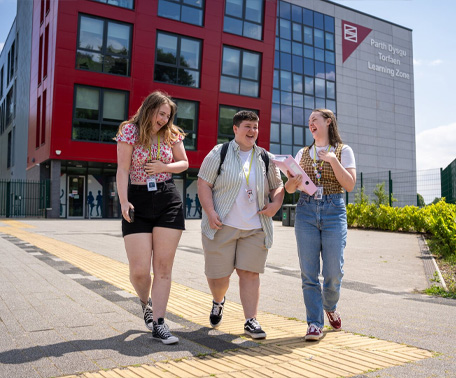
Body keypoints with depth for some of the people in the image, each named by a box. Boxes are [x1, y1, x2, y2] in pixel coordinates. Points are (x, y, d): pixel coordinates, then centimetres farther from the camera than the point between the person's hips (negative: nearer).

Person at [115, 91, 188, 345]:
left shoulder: (171, 134, 9)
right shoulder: (130, 130, 0)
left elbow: (184, 163, 17)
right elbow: (123, 169, -6)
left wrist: (165, 167, -3)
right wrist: (123, 201, -17)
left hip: (169, 201, 3)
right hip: (138, 201, -2)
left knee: (163, 267, 0)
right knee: (139, 270, -5)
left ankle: (158, 323, 9)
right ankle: (146, 302, 30)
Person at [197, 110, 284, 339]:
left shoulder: (266, 159, 12)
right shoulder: (219, 153, 1)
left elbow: (278, 186, 17)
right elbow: (204, 184, -3)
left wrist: (276, 204, -4)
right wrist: (210, 212, -14)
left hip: (255, 228, 2)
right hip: (222, 226, -2)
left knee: (250, 273, 0)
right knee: (218, 273, 4)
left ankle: (250, 321, 9)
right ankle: (218, 301, 36)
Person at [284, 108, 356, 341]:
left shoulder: (343, 151, 6)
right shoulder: (303, 153, 15)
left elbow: (350, 185, -5)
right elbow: (288, 189, 12)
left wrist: (332, 160, -13)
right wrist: (293, 181, -10)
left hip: (334, 211, -2)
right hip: (306, 211, 3)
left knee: (333, 272, -1)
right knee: (309, 273, -2)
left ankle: (330, 307, 29)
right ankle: (315, 324, 7)